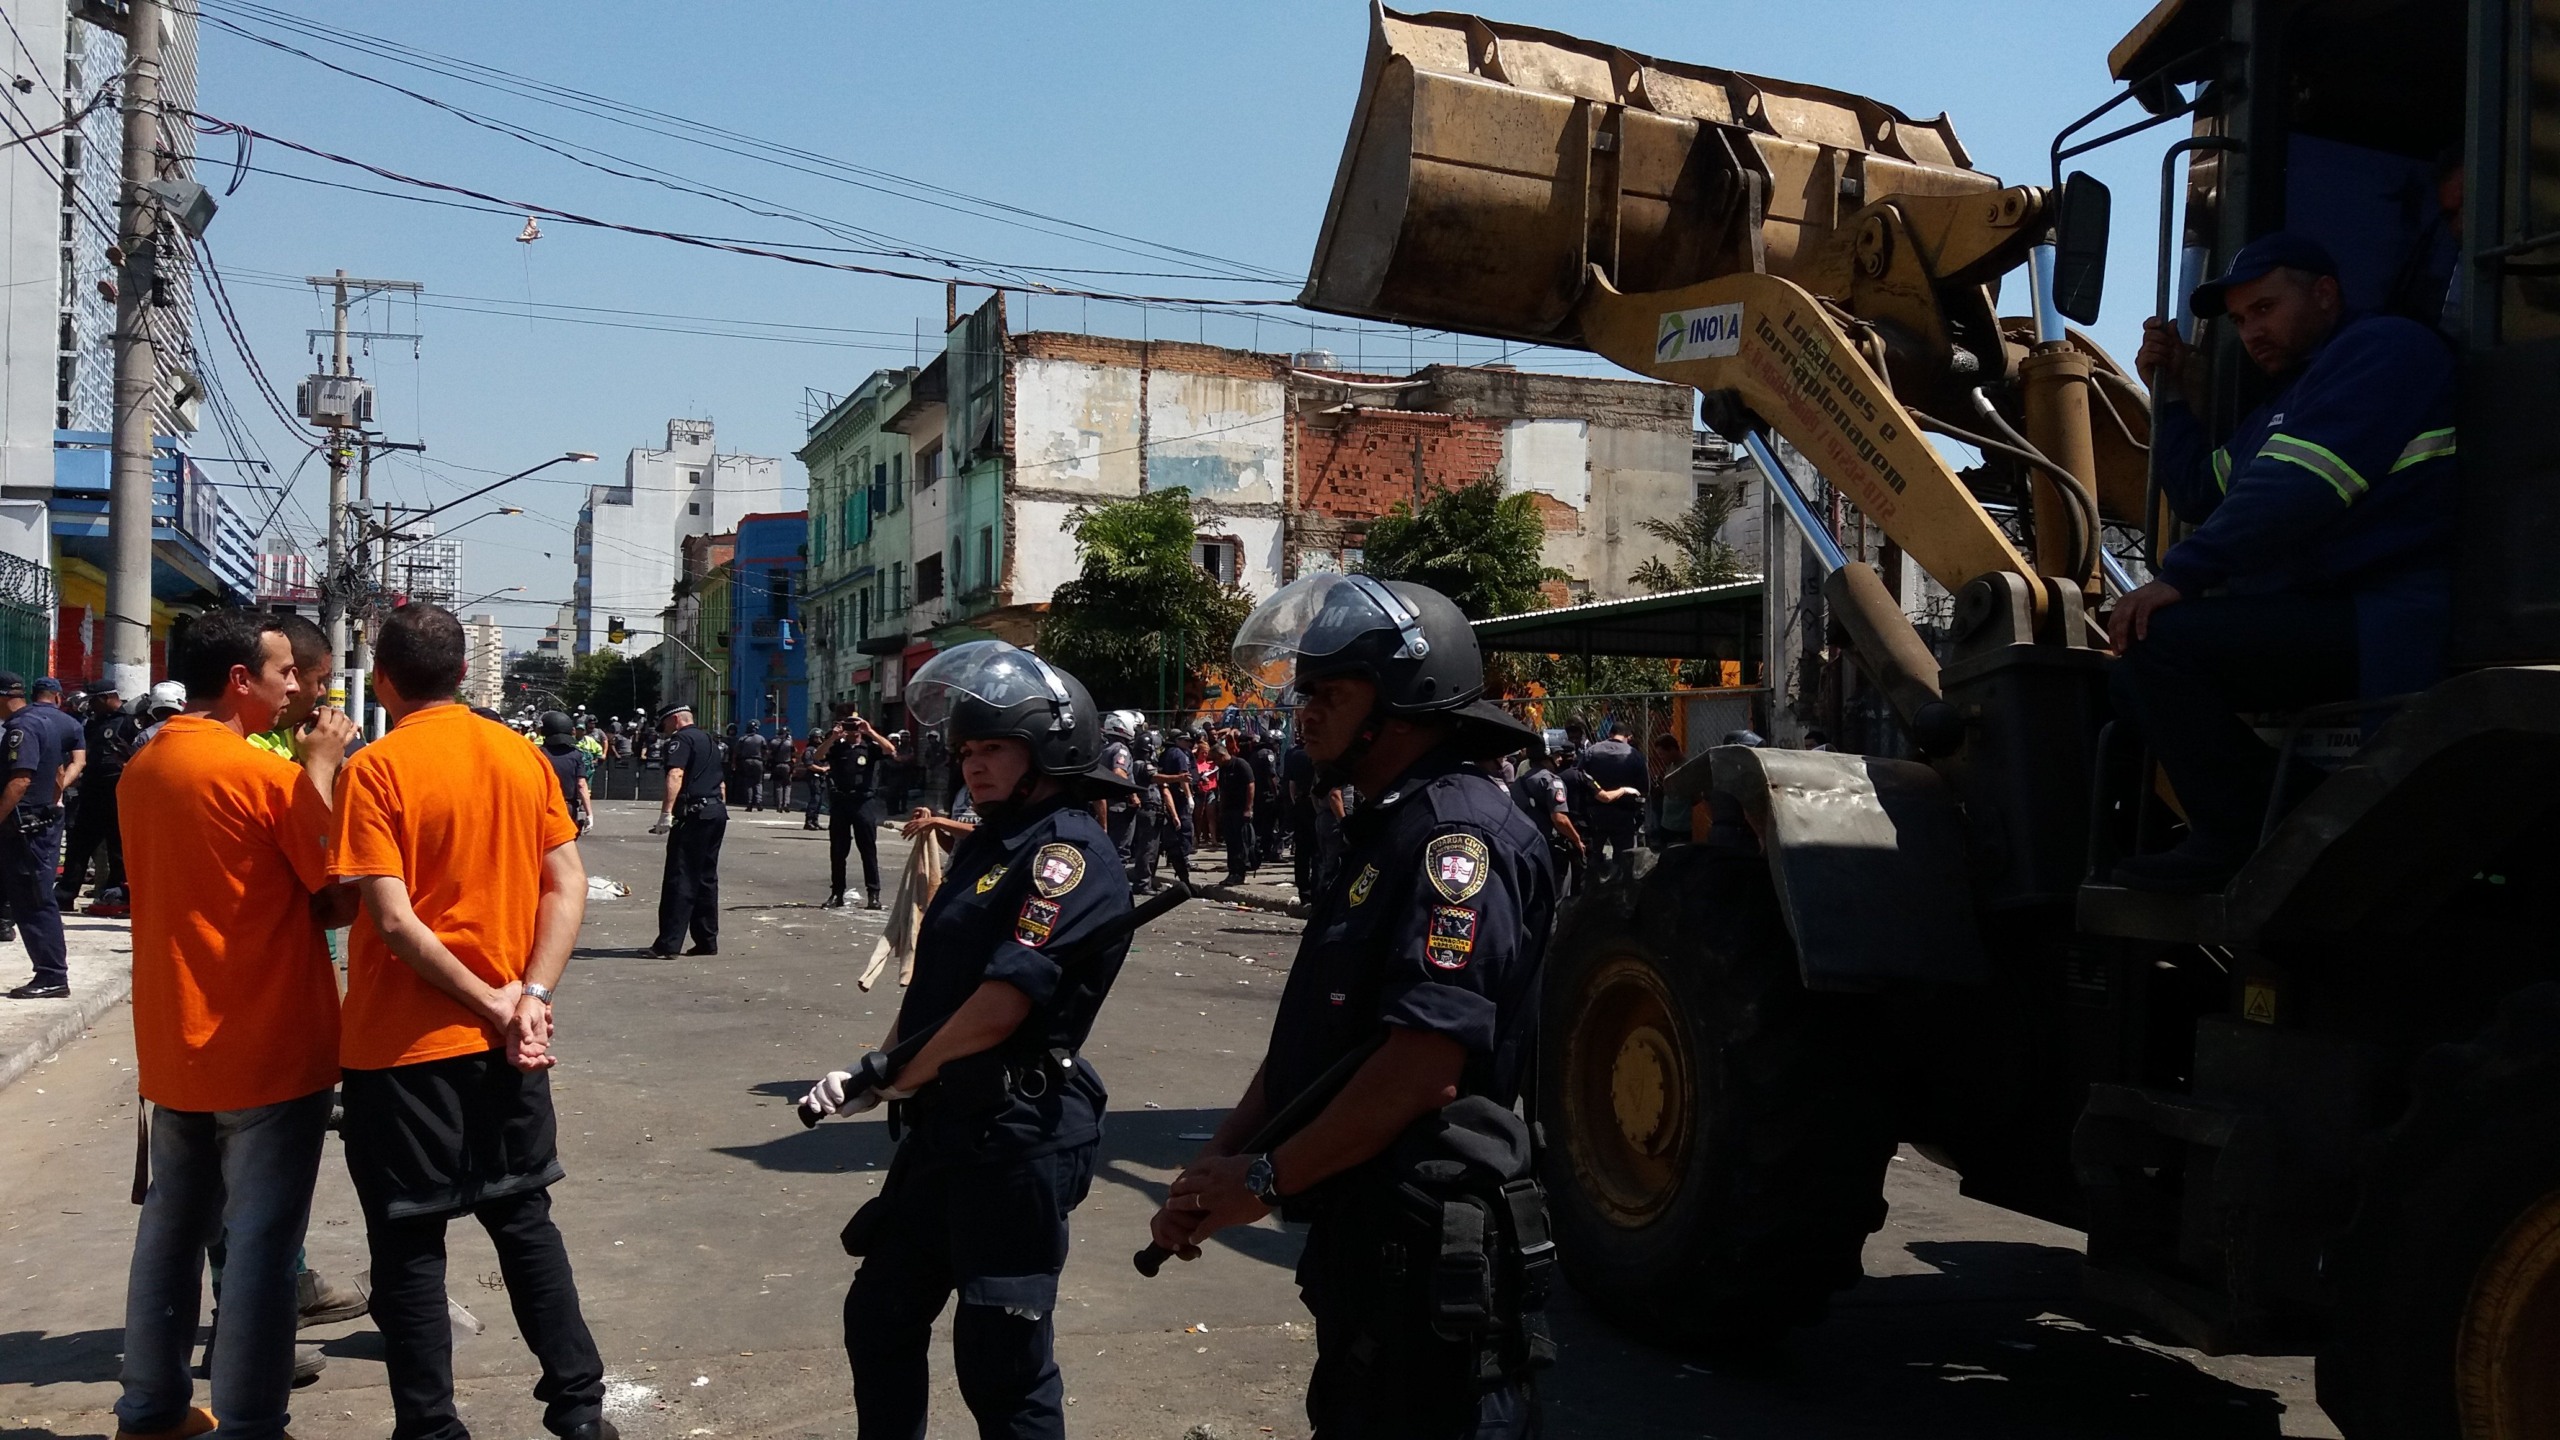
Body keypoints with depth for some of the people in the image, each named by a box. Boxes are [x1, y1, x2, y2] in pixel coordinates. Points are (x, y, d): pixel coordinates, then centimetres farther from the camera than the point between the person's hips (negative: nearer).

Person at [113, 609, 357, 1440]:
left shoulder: (141, 772, 7)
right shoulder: (269, 775, -17)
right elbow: (341, 900, -11)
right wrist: (320, 770, -6)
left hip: (174, 1046, 8)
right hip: (269, 1049, -8)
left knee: (173, 1224, 18)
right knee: (260, 1240, 0)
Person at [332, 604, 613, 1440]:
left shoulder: (374, 770, -11)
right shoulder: (523, 757, 4)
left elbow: (393, 919, -18)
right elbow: (567, 885, -1)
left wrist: (496, 1004, -12)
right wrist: (532, 996, -7)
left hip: (404, 1043, -5)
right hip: (507, 1044, 5)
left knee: (409, 1243, 7)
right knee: (524, 1217, 17)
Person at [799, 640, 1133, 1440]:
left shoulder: (1069, 853, -16)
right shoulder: (986, 844, 15)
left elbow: (1001, 1004, -23)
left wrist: (891, 1078, -11)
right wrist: (874, 1069, 4)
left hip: (1018, 1139, -10)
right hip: (946, 1127, 10)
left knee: (1001, 1361, 0)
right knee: (879, 1316, 19)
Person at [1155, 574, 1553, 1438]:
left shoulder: (1458, 833, -18)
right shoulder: (1386, 832, 15)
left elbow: (1424, 1064, -27)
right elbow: (1310, 1035, 17)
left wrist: (1266, 1179, -17)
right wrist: (1220, 1158, 6)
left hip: (1432, 1244, -10)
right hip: (1362, 1234, 10)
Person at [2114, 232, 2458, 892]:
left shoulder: (2381, 348, -6)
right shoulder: (2286, 401, 26)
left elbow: (2295, 492, -21)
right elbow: (2202, 497, 25)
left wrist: (2179, 576, -24)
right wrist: (2172, 396, 21)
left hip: (2385, 628, -11)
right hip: (2316, 618, 11)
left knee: (2162, 638, -24)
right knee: (2132, 678, 13)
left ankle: (2236, 842, -14)